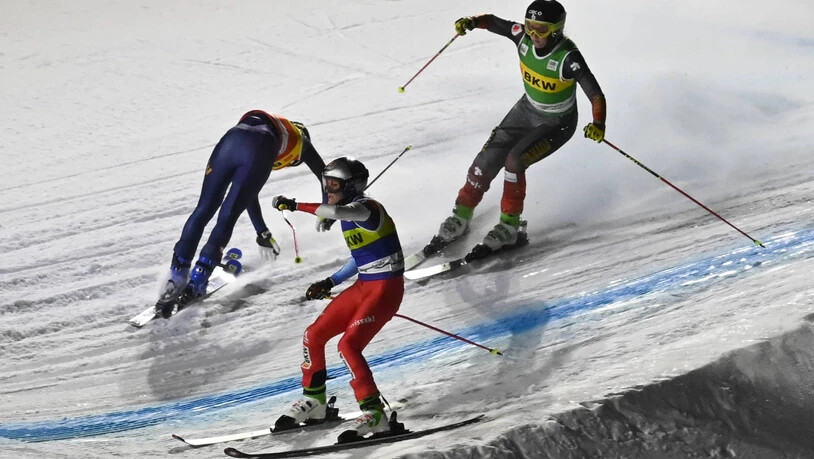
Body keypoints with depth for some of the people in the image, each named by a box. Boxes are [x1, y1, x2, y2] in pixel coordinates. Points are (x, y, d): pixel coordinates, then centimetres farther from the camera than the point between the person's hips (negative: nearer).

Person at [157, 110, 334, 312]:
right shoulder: (300, 140, 39)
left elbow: (247, 189, 48)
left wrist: (262, 231, 50)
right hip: (258, 151, -4)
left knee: (203, 211, 6)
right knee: (227, 218, -2)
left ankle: (178, 271, -8)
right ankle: (197, 281, -11)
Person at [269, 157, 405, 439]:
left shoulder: (365, 208, -18)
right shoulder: (349, 214, 11)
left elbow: (336, 211, -40)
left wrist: (295, 205, -32)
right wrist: (330, 283, 18)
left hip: (386, 288, -10)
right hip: (363, 286, 10)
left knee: (348, 345, -22)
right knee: (313, 336, 9)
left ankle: (374, 413, -16)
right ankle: (313, 401, 26)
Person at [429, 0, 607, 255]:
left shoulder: (568, 58, -32)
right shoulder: (524, 37, -17)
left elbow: (595, 94, -34)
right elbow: (495, 23, 0)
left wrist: (598, 125, -51)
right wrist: (471, 22, -20)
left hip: (557, 124, -6)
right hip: (527, 110, 6)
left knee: (514, 161, -25)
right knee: (486, 162, -1)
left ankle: (509, 227, -10)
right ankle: (460, 219, 19)